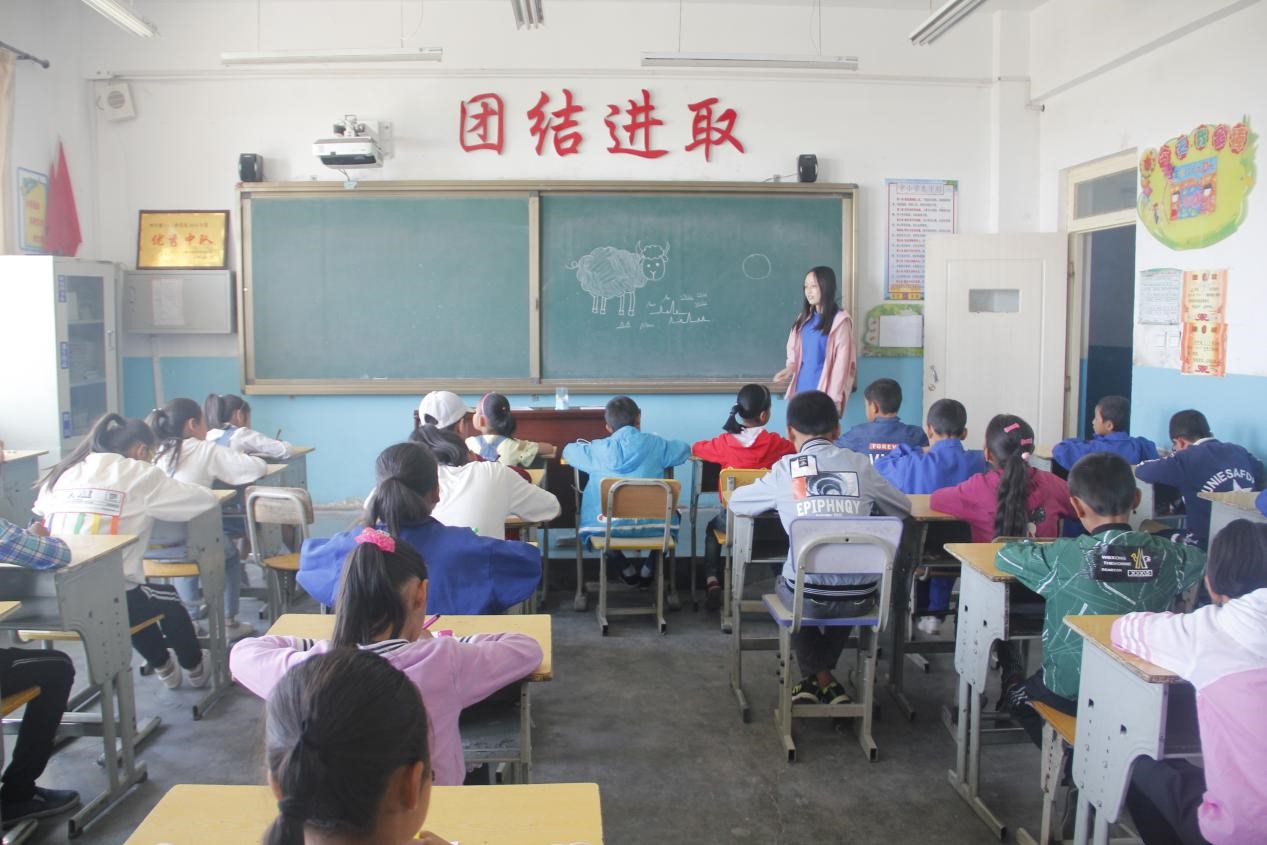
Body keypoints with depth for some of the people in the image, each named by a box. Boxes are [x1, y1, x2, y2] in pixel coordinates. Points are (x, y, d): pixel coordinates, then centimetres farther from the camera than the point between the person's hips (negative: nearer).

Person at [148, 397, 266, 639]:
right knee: (230, 553, 28)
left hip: (146, 543, 5)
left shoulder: (156, 453, 11)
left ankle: (189, 618, 43)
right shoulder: (205, 451, -1)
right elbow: (259, 467, -3)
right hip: (183, 542, -5)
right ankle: (228, 622, 29)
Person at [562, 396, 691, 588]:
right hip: (652, 525, 1)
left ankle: (627, 570, 26)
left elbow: (569, 450, 16)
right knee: (672, 515, 33)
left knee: (584, 522, 33)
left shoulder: (598, 450, -1)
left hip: (607, 526, 0)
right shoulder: (655, 444, 0)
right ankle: (648, 570, 30)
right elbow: (684, 449, 18)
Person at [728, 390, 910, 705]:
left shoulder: (785, 469, 0)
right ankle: (823, 676, 41)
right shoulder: (859, 464, 4)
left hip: (808, 596, -2)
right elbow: (903, 507, 18)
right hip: (860, 597, 2)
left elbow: (736, 502, 15)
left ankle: (817, 676, 34)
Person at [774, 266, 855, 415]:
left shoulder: (840, 320, -8)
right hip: (802, 389, 6)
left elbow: (842, 362, -9)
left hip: (823, 391, -6)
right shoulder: (805, 318, 12)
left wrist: (834, 399, -12)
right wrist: (790, 367, -5)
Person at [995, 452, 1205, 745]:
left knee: (1019, 693, 29)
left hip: (1072, 694, -4)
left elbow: (1004, 556, -8)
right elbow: (1200, 558, 12)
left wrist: (1035, 546, 10)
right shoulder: (1167, 555, -11)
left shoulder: (1064, 557, -22)